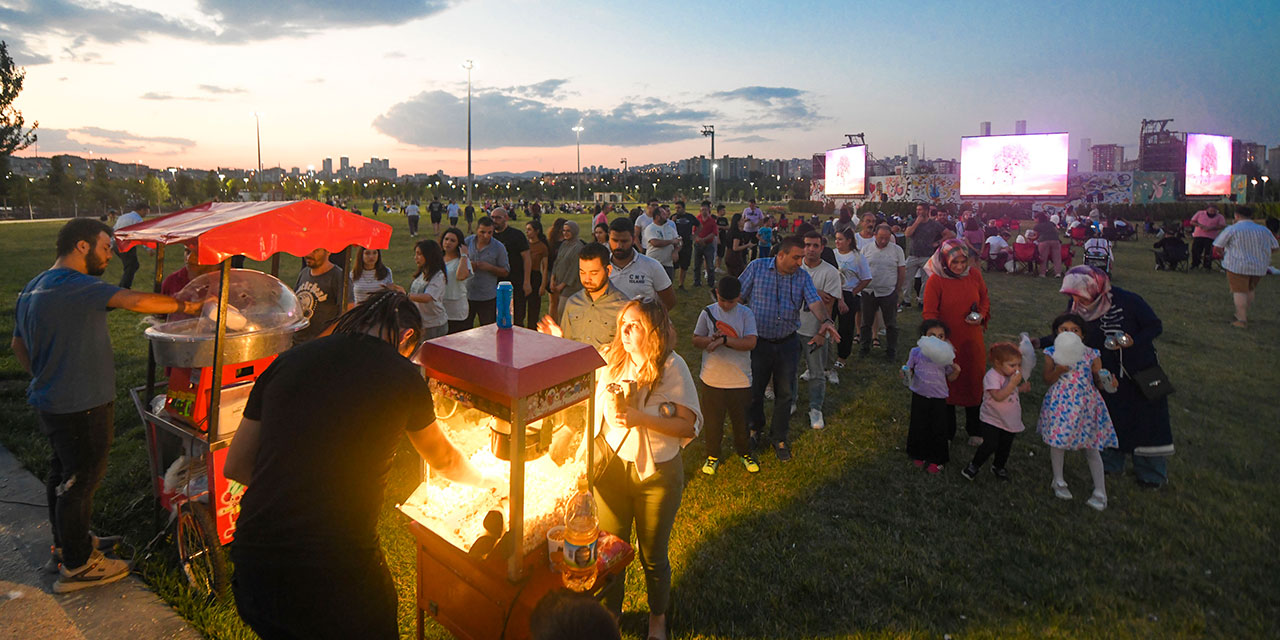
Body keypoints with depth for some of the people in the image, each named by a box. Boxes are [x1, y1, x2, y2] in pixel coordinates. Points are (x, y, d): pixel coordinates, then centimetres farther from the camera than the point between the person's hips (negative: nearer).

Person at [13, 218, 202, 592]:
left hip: (49, 402, 10)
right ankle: (77, 566, 16)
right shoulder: (74, 285, -22)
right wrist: (185, 306, -20)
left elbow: (18, 344, 20)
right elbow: (137, 302, -32)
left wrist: (43, 378, 23)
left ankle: (64, 546, 39)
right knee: (80, 481, 3)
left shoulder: (33, 289, 11)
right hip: (80, 407, -10)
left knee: (61, 473, 22)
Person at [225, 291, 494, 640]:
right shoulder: (402, 376, -2)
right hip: (338, 569, -4)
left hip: (252, 561, 4)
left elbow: (236, 466, 12)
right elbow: (444, 460, 16)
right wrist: (484, 480, 36)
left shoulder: (286, 362, 6)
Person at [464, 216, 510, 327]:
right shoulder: (467, 241, 1)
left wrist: (490, 267, -18)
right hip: (466, 294, 2)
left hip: (488, 297, -2)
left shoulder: (499, 247, -5)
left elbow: (505, 272, -2)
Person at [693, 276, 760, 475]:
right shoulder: (708, 312, -2)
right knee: (713, 419, 12)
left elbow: (750, 342, -17)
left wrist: (724, 340, -23)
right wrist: (711, 340, -17)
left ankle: (744, 452, 37)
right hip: (712, 378, 1)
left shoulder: (746, 314, -6)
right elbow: (696, 340, 2)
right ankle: (713, 454, 32)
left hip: (740, 378, -1)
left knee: (741, 419, 14)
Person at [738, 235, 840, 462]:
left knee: (784, 393, 11)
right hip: (758, 342, -2)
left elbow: (814, 301, -16)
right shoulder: (757, 267, -6)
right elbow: (739, 297, -4)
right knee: (754, 390, 11)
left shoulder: (802, 277, -1)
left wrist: (825, 321, -36)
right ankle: (755, 429, 36)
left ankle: (779, 437, 29)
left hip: (788, 343, 2)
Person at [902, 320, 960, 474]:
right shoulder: (916, 352, -5)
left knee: (938, 429, 6)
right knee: (918, 427, 12)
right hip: (920, 396, 1)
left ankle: (936, 460, 24)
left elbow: (950, 377, 4)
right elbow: (909, 370, 6)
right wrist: (905, 373, -16)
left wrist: (956, 371, -17)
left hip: (938, 398, 0)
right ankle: (919, 456, 33)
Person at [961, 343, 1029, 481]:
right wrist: (1013, 383, -35)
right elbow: (998, 396, -34)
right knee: (990, 445, -11)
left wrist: (1022, 388, 1)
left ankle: (998, 467, 39)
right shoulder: (992, 376, -23)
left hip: (1010, 421, 7)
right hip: (992, 420, -7)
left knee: (1005, 445, 17)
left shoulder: (1011, 375, 3)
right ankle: (974, 466, 11)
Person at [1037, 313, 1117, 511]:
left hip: (1085, 404, 0)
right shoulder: (1053, 353, -4)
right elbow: (1048, 380, -5)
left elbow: (1099, 381, 3)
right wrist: (1059, 370, -23)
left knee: (1091, 448, 7)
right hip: (1060, 404, 0)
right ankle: (1058, 481, 33)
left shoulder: (1091, 354, -2)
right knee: (1057, 442, 10)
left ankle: (1100, 493, 19)